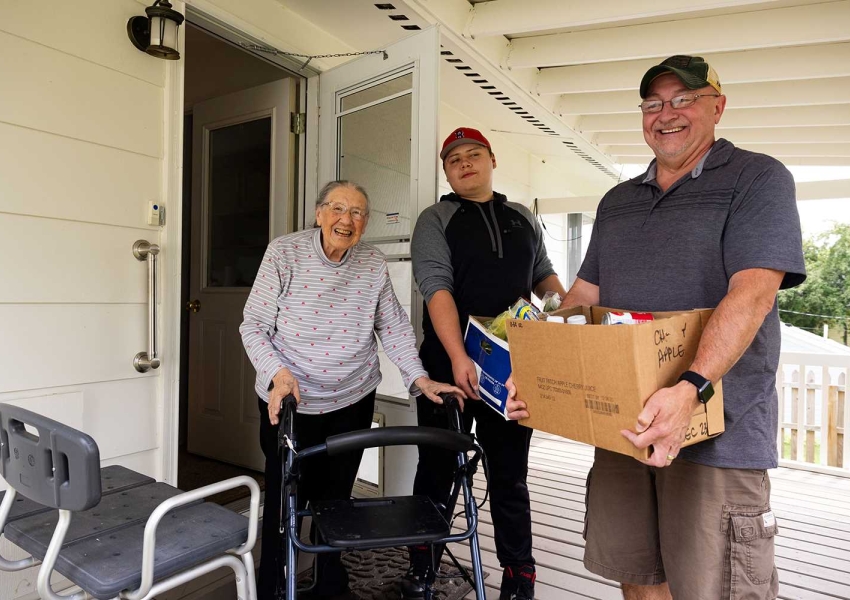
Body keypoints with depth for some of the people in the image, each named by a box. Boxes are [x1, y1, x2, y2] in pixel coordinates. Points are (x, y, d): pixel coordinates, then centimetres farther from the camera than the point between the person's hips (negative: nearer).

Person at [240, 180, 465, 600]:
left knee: (336, 499, 15)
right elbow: (253, 326, -10)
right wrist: (278, 372, -26)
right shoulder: (284, 253, -10)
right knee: (285, 500, 9)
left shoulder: (373, 264, -2)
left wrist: (420, 379, -9)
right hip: (289, 403, -2)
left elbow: (394, 327, 1)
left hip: (352, 402, 2)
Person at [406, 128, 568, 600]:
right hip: (450, 364, -3)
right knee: (438, 468, 10)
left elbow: (543, 275, 20)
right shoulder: (436, 219, -1)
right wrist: (458, 357, -25)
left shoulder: (523, 219, 14)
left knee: (511, 472, 13)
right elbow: (436, 288, -13)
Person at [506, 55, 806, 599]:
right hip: (623, 425, 5)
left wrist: (692, 389, -30)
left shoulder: (757, 178, -1)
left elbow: (752, 292, -16)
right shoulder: (617, 202, 16)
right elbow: (582, 297, 14)